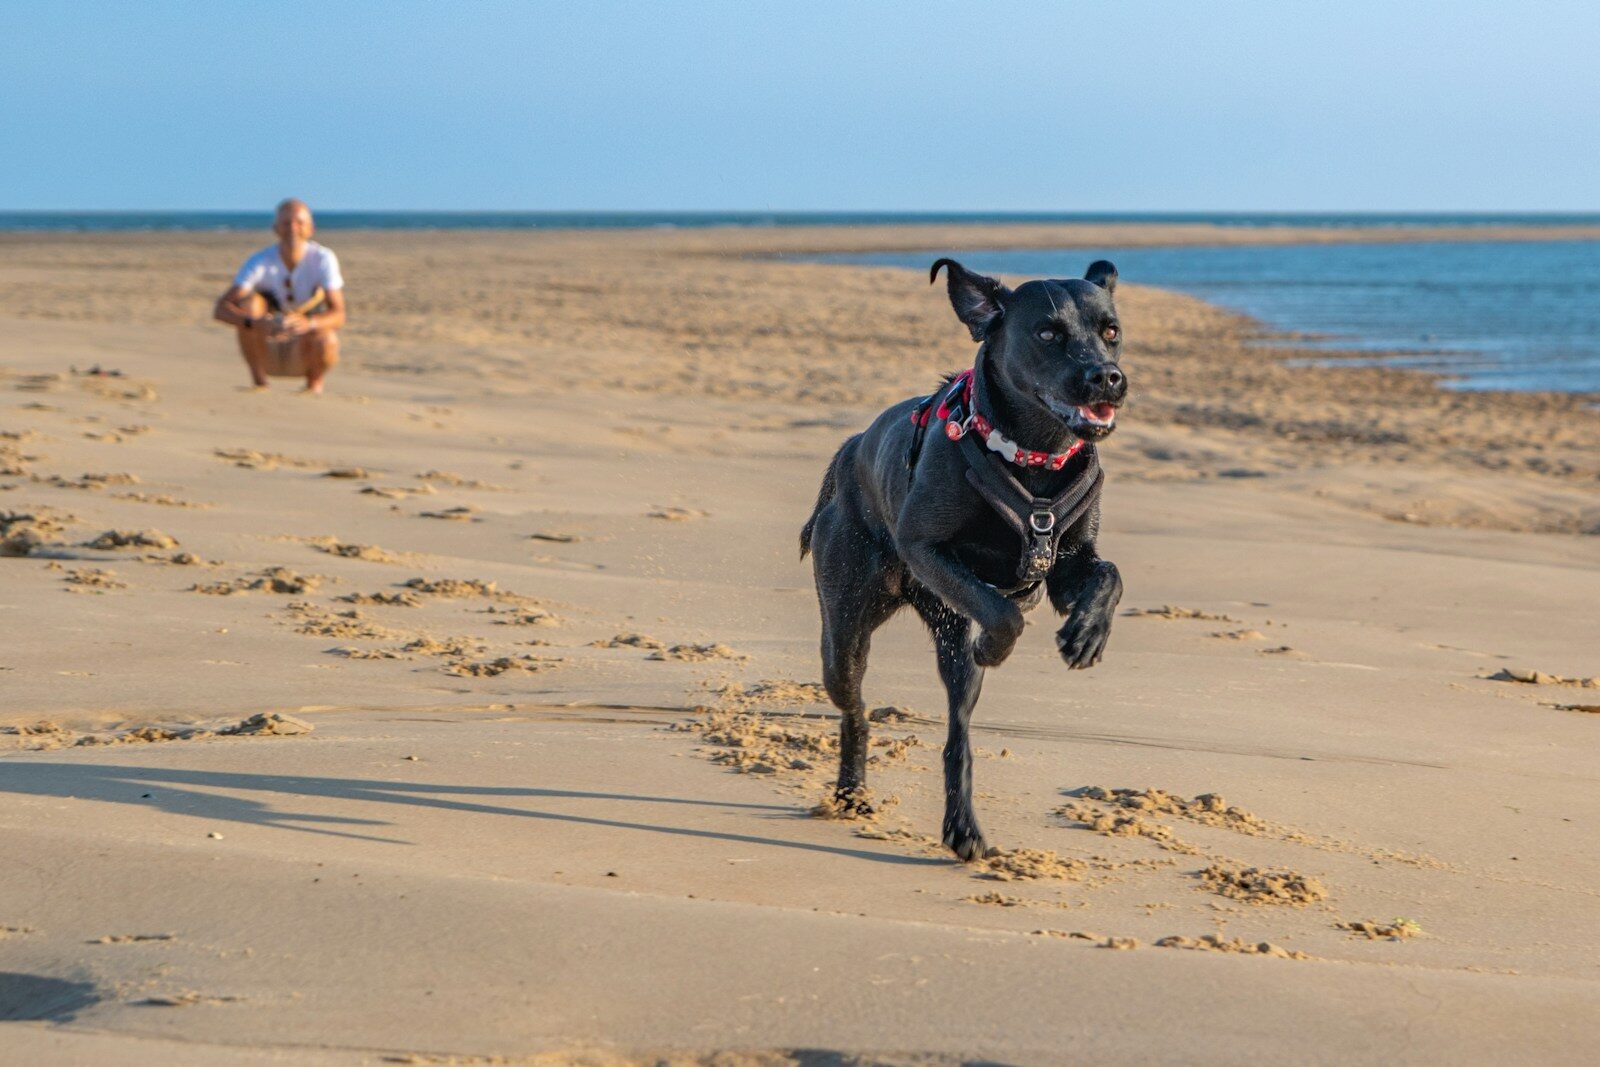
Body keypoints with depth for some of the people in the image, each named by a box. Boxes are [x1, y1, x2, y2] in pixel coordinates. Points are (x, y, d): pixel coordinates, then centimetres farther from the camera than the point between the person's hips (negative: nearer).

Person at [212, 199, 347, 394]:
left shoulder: (323, 259, -16)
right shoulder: (260, 262, -16)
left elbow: (338, 315, -24)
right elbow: (220, 310, -26)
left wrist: (309, 324, -47)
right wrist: (257, 323, -46)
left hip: (305, 351, -1)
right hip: (267, 351, 1)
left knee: (326, 343, -35)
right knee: (248, 301, -26)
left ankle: (314, 384, 0)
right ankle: (259, 382, -15)